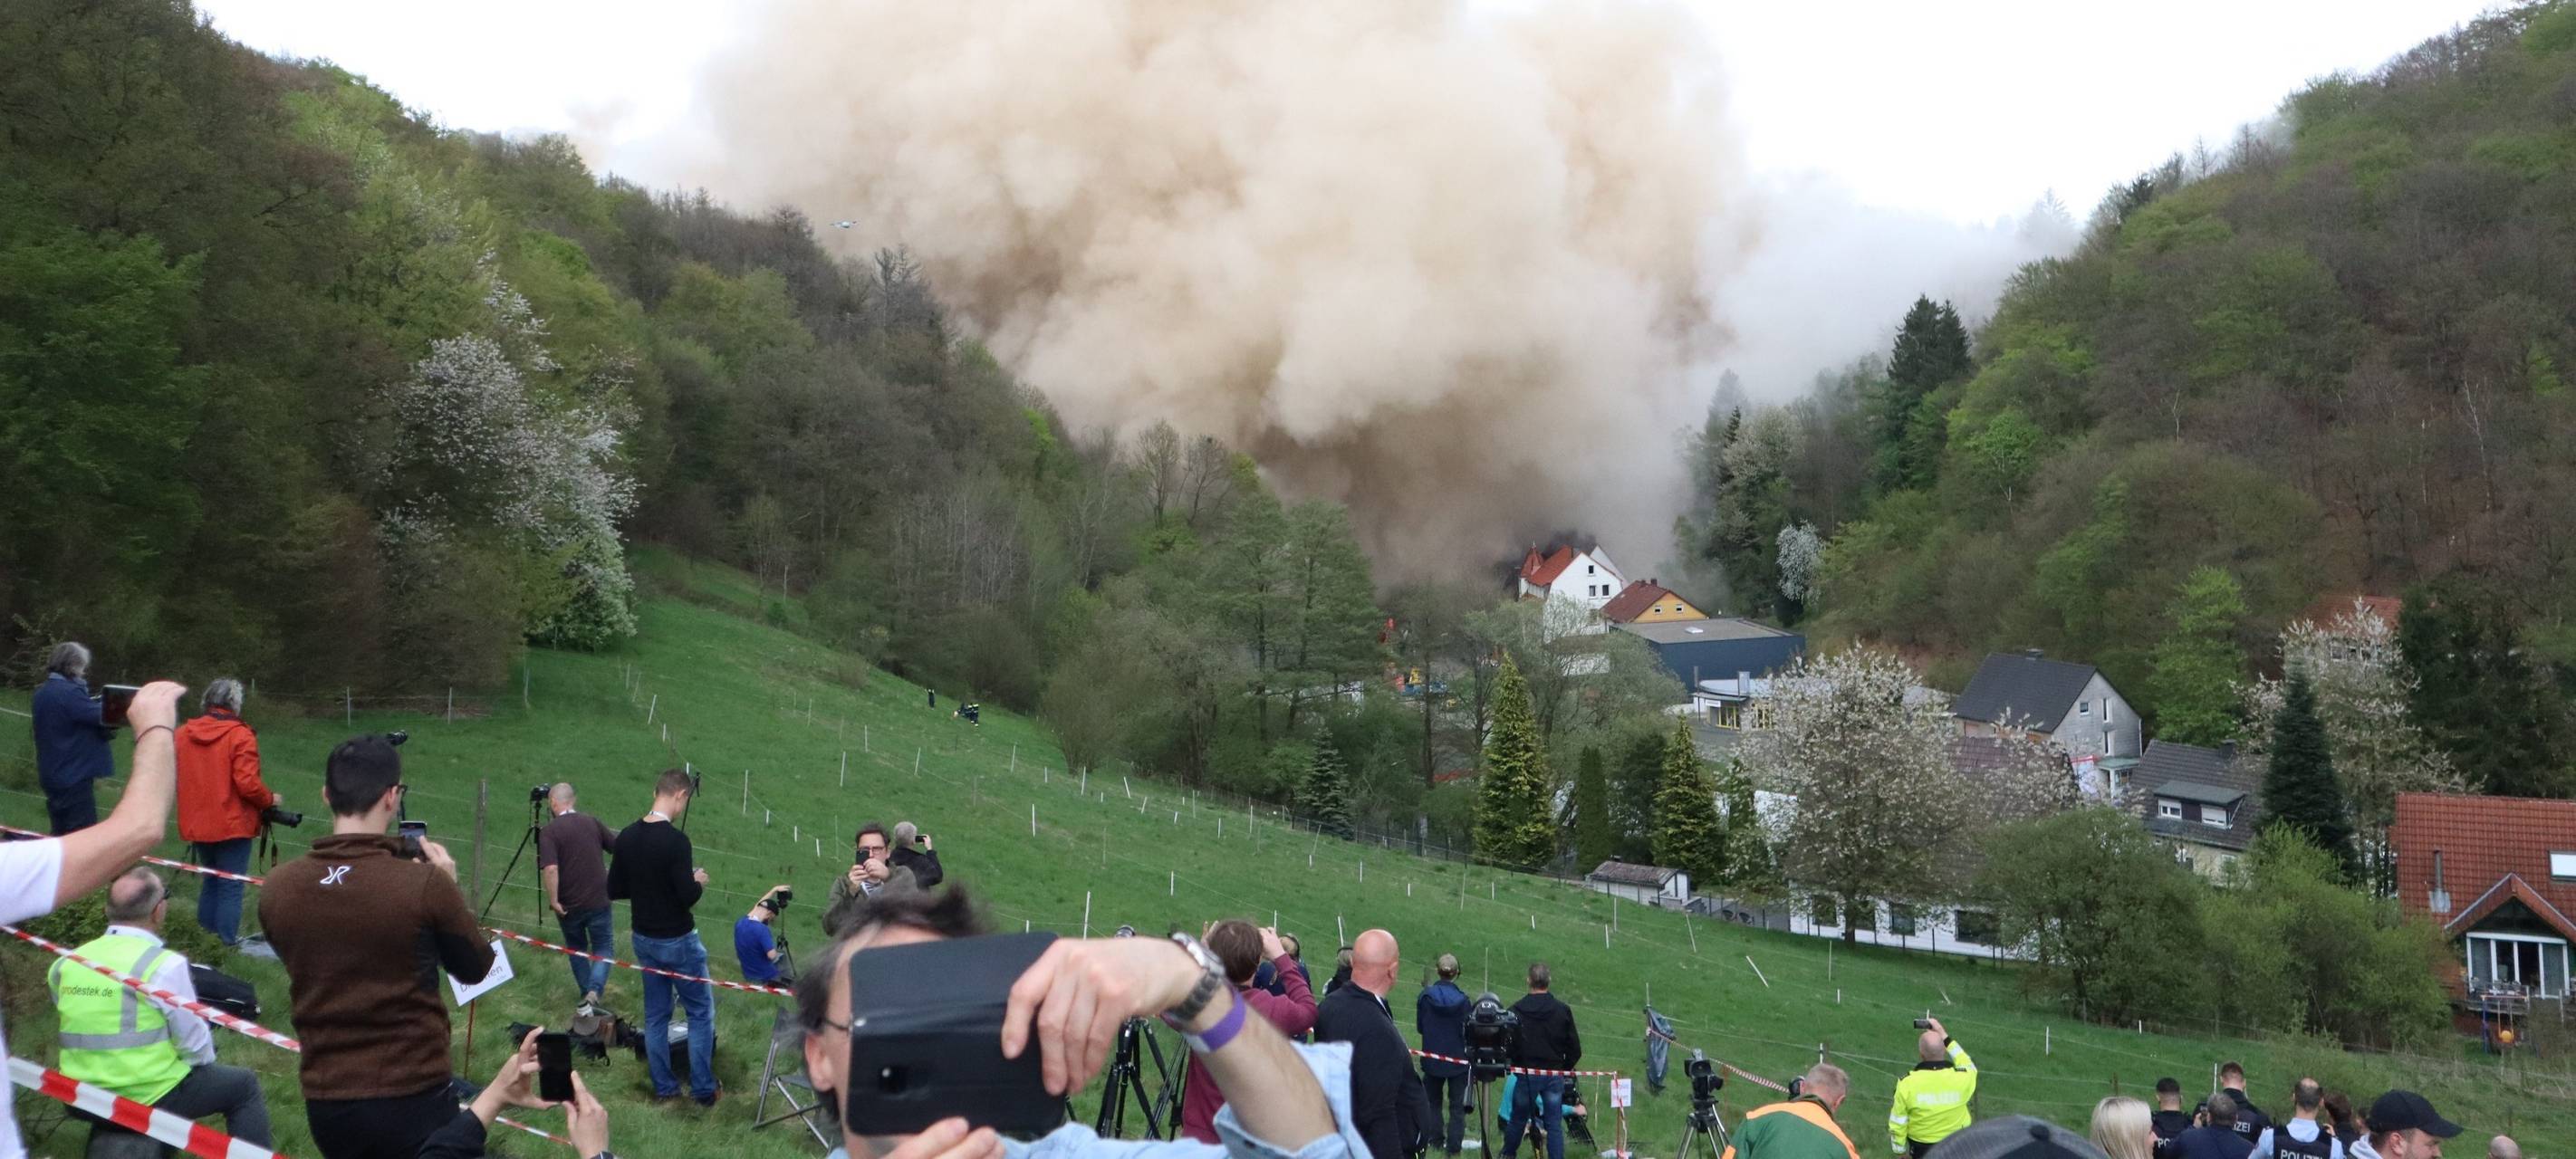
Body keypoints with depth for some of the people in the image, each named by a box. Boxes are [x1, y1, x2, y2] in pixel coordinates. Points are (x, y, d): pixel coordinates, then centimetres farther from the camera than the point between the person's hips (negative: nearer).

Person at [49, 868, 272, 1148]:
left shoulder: (69, 963, -2)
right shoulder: (164, 964, -18)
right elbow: (194, 1042, -12)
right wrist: (206, 1061, 9)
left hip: (83, 1095, 6)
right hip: (150, 1096, -6)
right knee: (244, 1086, 15)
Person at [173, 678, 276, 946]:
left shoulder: (182, 734, 2)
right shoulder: (240, 736, -15)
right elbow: (247, 784, -20)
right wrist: (270, 799, -2)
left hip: (196, 824, 6)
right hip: (233, 825, -6)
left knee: (211, 879, 21)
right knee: (231, 885, 2)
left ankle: (205, 932, 26)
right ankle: (227, 941, 2)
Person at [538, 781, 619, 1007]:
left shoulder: (549, 832, -11)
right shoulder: (593, 823, 2)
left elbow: (550, 869, -23)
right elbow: (620, 849, 9)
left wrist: (553, 900, -15)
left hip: (569, 905, -1)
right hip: (599, 900, 1)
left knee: (576, 948, 21)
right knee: (604, 948, 9)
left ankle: (586, 991, 31)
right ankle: (594, 991, -13)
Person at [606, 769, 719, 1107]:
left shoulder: (627, 837, 0)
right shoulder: (675, 841, -23)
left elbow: (614, 890, 7)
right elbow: (687, 896, -24)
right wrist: (698, 883, -4)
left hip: (644, 939, 7)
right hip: (677, 941, -7)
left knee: (656, 1014, 15)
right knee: (701, 1012, 6)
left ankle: (663, 1088, 20)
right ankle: (702, 1090, 9)